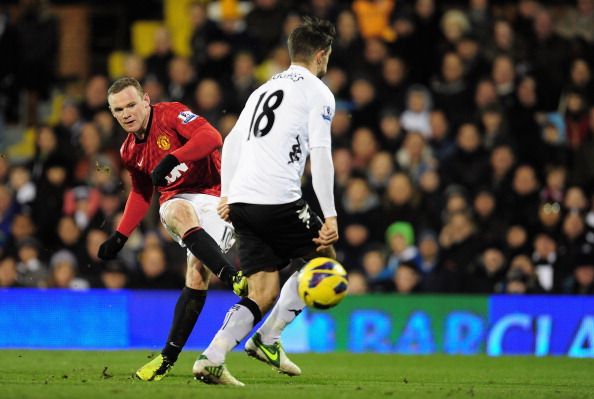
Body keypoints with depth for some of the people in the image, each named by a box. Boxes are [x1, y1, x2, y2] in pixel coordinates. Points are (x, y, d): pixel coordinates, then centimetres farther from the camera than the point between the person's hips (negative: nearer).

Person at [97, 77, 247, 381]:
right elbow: (140, 193, 28)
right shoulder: (129, 151, 14)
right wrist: (119, 237, 21)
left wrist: (171, 159, -34)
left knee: (197, 276, -23)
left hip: (213, 196, -4)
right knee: (177, 213, -32)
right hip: (179, 202, 4)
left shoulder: (170, 114, -7)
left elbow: (211, 138, -22)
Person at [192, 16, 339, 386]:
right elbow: (320, 156, -9)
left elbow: (232, 142, 21)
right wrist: (331, 217, -9)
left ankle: (212, 359, -10)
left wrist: (227, 196, 21)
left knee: (264, 293, 8)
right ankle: (268, 339, 8)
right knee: (324, 259, 15)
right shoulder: (318, 93, 1)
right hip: (279, 200, -7)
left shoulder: (265, 89, 23)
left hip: (241, 202, 7)